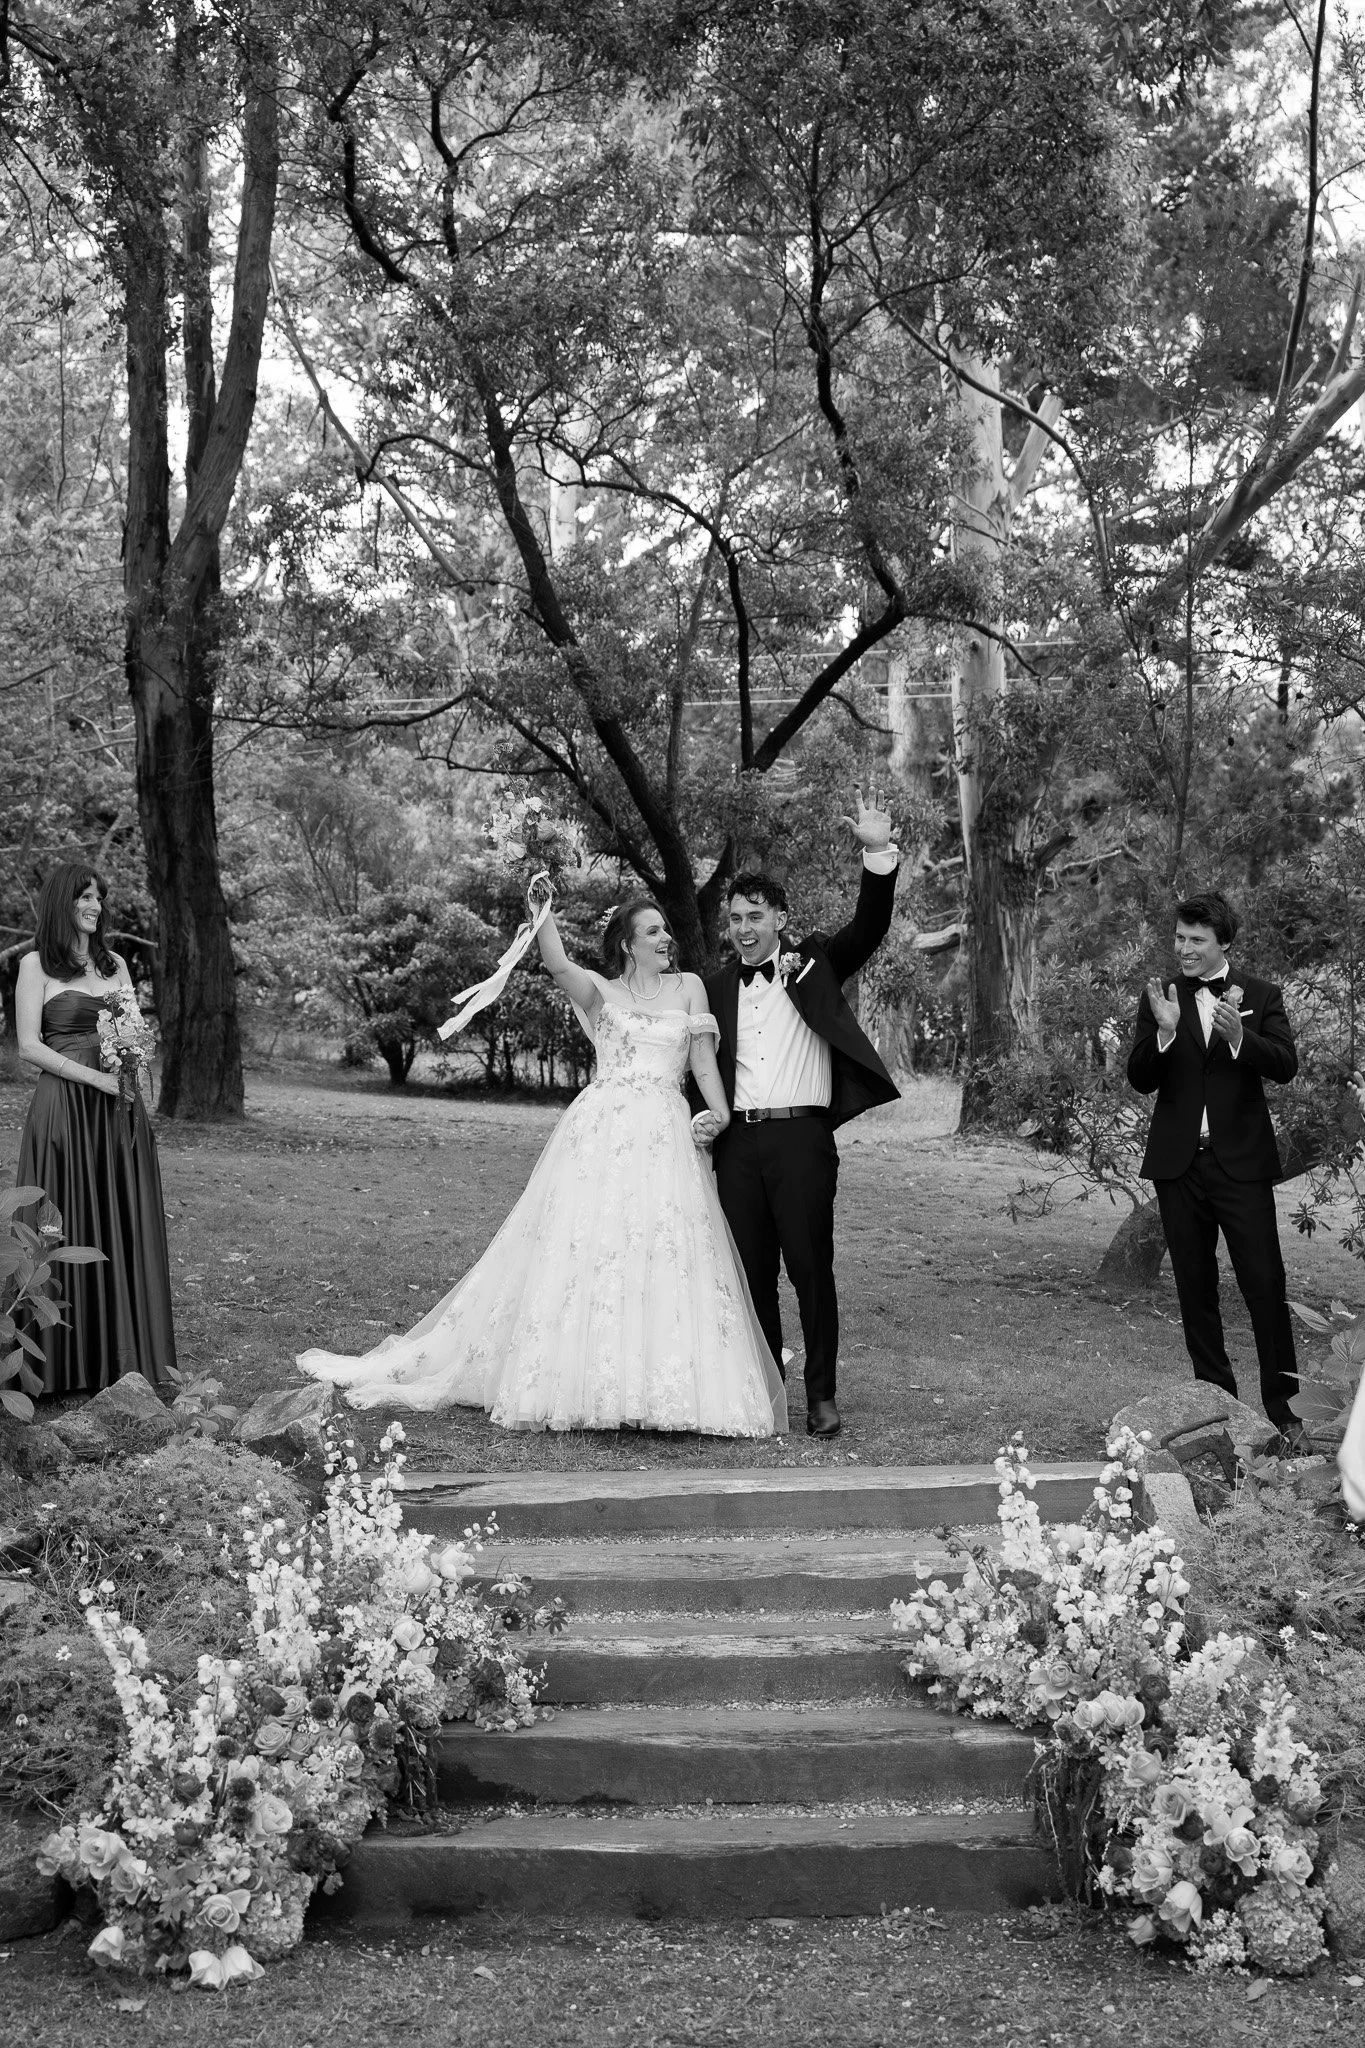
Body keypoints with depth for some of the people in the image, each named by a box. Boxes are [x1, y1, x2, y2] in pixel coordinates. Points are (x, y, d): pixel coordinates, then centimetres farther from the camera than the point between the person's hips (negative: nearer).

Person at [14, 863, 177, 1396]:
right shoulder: (36, 965, 1)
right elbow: (29, 1046, -7)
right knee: (69, 1230, -3)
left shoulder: (116, 965, 16)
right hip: (63, 1107, -5)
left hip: (119, 1112, 5)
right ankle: (66, 1366, 3)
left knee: (123, 1227, 4)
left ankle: (122, 1358, 10)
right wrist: (94, 1077, -15)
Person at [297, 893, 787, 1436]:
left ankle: (664, 1389, -3)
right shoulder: (600, 991, 11)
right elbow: (558, 964, -9)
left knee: (667, 1261, -7)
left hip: (666, 1140, 1)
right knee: (583, 1249, -6)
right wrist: (541, 910, -23)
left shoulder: (688, 987, 16)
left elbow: (704, 1063, 11)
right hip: (600, 1131, -1)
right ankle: (579, 1382, 0)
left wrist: (723, 1119, -2)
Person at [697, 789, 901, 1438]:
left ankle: (822, 1395, 4)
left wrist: (877, 854, -17)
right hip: (738, 1141, 3)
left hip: (801, 1136, -3)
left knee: (810, 1267, -4)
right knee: (751, 1271, 7)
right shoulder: (718, 986, 13)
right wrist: (705, 1113, 1)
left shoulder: (815, 964, 7)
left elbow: (869, 927, -5)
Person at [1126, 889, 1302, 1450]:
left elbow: (1286, 1066, -8)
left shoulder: (1260, 996, 2)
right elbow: (1140, 1081, -2)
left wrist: (1237, 1035, -24)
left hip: (1241, 1161, -2)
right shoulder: (1159, 1000, 5)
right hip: (1179, 1164, 2)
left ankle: (1281, 1405, 2)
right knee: (1195, 1287, 9)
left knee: (1264, 1283, -6)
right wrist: (1163, 1030, -19)